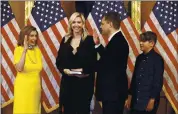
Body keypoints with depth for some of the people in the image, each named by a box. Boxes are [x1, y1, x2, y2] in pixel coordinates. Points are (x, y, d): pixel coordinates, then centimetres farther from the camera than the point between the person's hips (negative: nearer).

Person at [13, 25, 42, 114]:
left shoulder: (37, 50, 6)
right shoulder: (19, 49, -9)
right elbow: (19, 68, -24)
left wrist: (40, 87, 14)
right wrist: (25, 50, -27)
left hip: (35, 86, 5)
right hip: (23, 87, -5)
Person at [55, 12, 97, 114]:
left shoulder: (89, 40, -4)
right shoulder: (65, 40, 8)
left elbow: (93, 62, -7)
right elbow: (58, 61, 7)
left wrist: (84, 71, -21)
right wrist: (64, 70, -11)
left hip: (84, 83, -3)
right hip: (67, 82, 3)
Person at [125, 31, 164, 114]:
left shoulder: (157, 59, -9)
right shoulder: (139, 58, 10)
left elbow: (158, 82, -11)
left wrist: (152, 100, -13)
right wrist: (130, 96, 12)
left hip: (148, 100, -6)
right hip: (136, 100, 6)